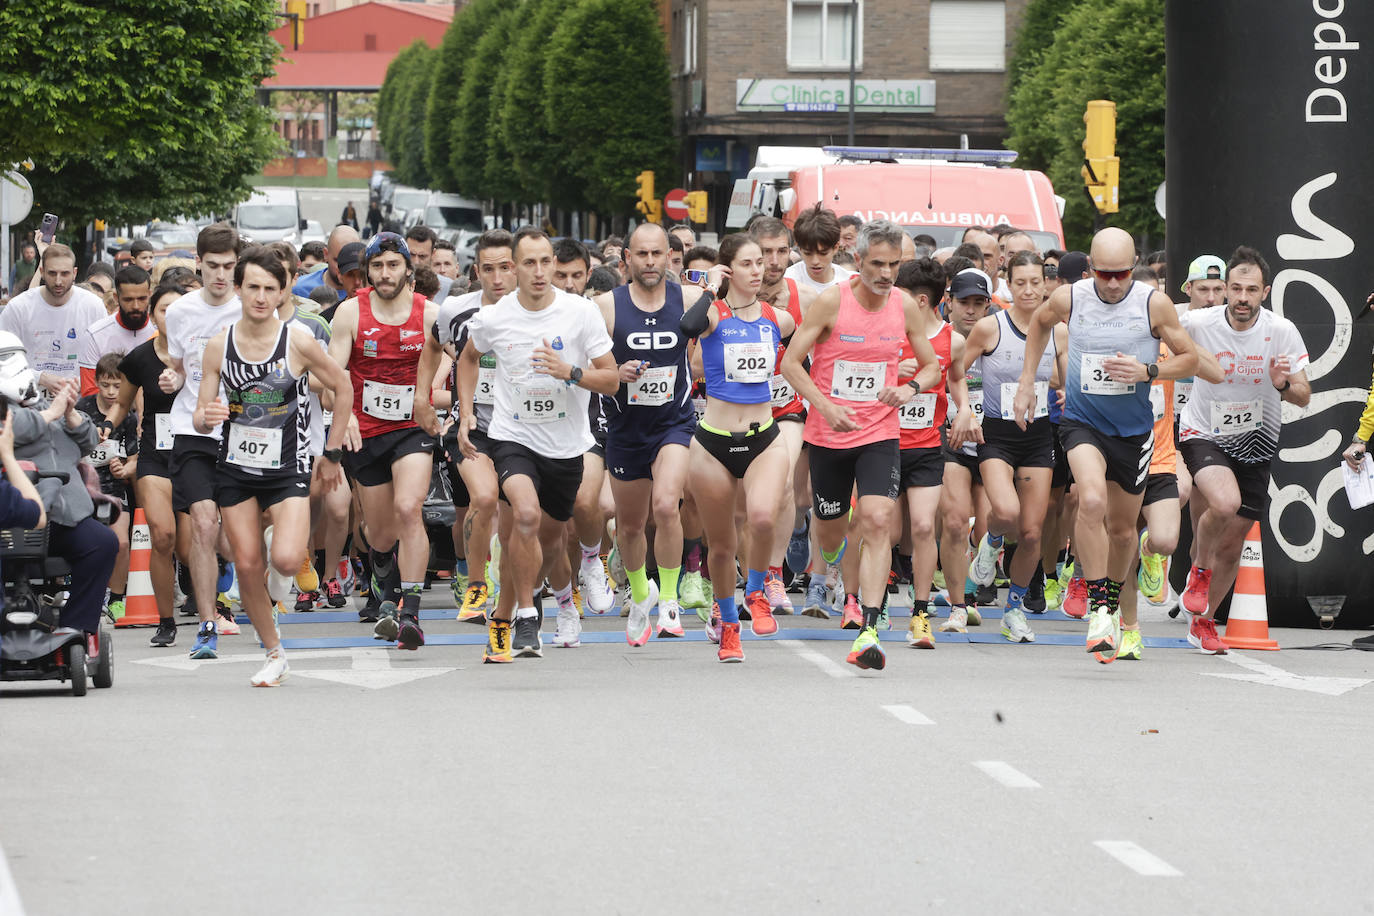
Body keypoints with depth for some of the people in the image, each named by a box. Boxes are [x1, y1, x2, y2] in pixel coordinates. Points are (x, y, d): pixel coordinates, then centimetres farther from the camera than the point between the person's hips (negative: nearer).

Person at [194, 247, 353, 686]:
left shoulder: (297, 341, -10)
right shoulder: (218, 346, -2)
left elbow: (343, 388, 4)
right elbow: (200, 419, 4)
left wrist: (333, 452, 6)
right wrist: (206, 417, -21)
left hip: (287, 469, -3)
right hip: (234, 468, 3)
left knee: (287, 560, -22)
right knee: (247, 567, 1)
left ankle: (277, 555, 17)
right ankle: (275, 655, 20)